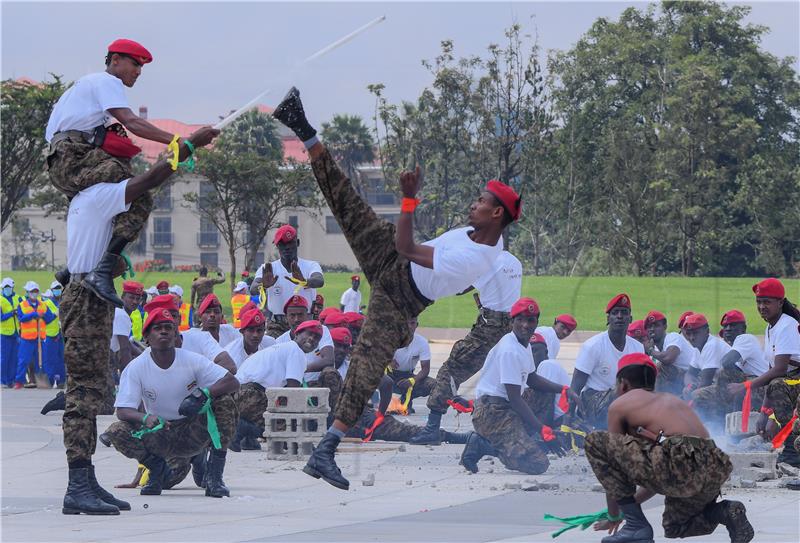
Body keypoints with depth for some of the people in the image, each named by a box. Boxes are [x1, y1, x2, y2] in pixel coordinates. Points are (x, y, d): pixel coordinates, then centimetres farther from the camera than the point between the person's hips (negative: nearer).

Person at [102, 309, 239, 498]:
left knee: (225, 401, -25)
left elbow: (233, 382, -14)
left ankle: (214, 475, -19)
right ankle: (157, 469, 2)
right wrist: (146, 417, -38)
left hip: (193, 433, 0)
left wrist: (204, 393, -33)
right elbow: (123, 411, -16)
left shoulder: (192, 361, -9)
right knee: (116, 431, -25)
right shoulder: (136, 368, -9)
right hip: (158, 437, 0)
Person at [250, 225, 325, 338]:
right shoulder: (268, 269, 2)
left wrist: (305, 282, -44)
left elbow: (319, 281, -21)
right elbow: (253, 289, -16)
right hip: (277, 327, 0)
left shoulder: (310, 266, 2)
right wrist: (263, 286, -41)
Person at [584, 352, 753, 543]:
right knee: (674, 527, 36)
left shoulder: (620, 405, 14)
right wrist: (632, 502, 48)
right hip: (715, 475, 8)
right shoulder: (672, 399, 33)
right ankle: (725, 512, 5)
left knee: (594, 442, 6)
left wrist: (614, 516, 31)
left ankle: (636, 526, 5)